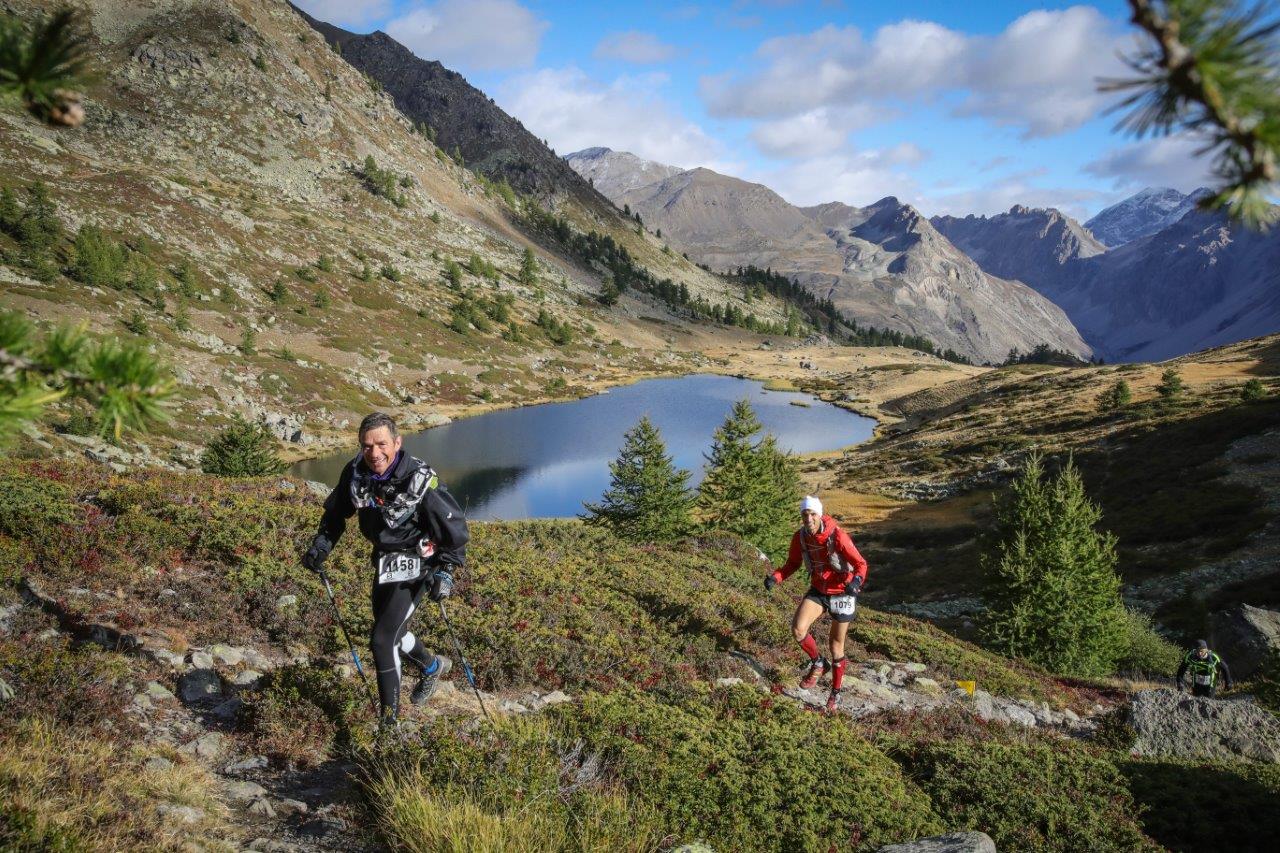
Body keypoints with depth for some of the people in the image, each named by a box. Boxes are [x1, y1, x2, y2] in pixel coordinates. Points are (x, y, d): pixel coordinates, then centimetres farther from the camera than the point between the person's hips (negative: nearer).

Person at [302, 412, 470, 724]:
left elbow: (455, 528, -17)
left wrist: (446, 571, -24)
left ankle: (389, 717, 8)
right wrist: (320, 546, -1)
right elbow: (336, 511, 8)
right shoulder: (355, 472, -12)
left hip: (414, 567, -7)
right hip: (383, 563, 7)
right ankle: (433, 666, 50)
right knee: (391, 630, 22)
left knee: (382, 639, -10)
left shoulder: (420, 481, -27)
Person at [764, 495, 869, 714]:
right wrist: (775, 577, -16)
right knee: (798, 630, -20)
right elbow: (792, 563, 3)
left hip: (842, 592, -3)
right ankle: (818, 664, 10)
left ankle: (836, 692, 31)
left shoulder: (837, 536, -25)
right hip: (818, 590, 3)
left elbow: (860, 563, -20)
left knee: (836, 644, 9)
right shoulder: (800, 537, -12)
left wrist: (857, 580, -42)